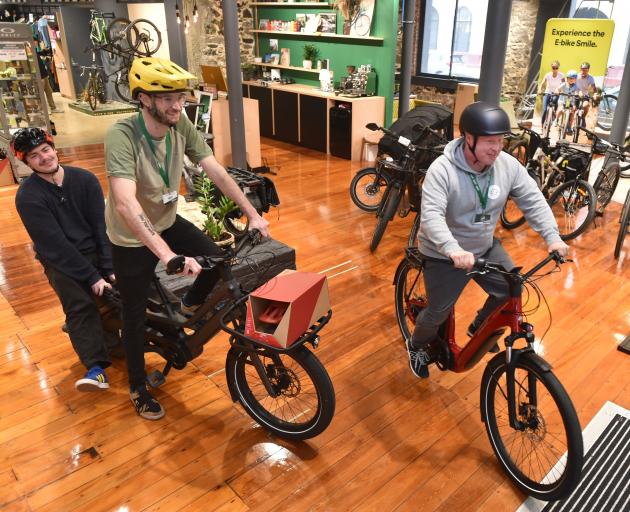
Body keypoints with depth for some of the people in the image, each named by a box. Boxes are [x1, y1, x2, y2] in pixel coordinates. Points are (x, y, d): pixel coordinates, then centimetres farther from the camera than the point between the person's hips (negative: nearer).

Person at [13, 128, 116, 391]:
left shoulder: (85, 179, -3)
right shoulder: (27, 196, -11)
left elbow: (101, 225, -6)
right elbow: (55, 244, -17)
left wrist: (109, 268, -15)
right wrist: (92, 277, -22)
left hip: (96, 249, 4)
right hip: (60, 260, -3)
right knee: (80, 306, -25)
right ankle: (96, 369, -26)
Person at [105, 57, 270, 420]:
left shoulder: (182, 126, -15)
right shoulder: (122, 136, -33)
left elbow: (217, 173, -13)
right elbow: (125, 204, -45)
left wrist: (253, 214, -20)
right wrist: (168, 254, -54)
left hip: (168, 222, 5)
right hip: (132, 239, -5)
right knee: (136, 313, 7)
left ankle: (190, 307, 27)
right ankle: (139, 389, 30)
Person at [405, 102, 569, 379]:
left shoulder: (508, 164, -9)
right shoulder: (442, 169, -25)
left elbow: (533, 201, -6)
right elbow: (431, 215, -35)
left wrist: (553, 237, -18)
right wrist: (453, 249, -50)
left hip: (486, 247, 5)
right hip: (445, 255, -5)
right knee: (439, 312, 4)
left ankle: (480, 328, 28)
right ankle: (416, 346, 35)